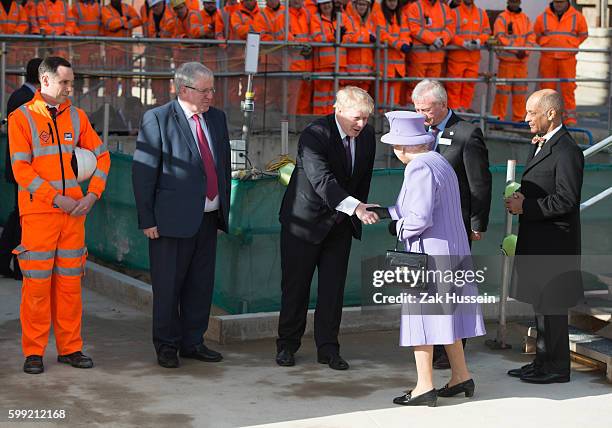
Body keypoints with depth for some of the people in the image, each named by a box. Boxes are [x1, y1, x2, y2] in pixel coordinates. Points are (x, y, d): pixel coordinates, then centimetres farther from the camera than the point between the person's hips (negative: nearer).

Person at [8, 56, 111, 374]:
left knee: (70, 282, 8)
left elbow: (101, 156, 14)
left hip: (74, 213, 4)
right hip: (37, 213, -4)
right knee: (37, 284, -2)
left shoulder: (76, 117, 10)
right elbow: (21, 169, -9)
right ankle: (34, 352, 7)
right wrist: (57, 199, -14)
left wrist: (92, 195, -1)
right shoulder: (22, 118, -3)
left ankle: (70, 348, 16)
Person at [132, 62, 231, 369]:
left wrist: (225, 207, 13)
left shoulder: (217, 119, 10)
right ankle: (167, 346, 16)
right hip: (173, 218, -6)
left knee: (201, 285, 12)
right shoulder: (157, 119, -9)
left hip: (209, 218, 6)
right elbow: (143, 172, -10)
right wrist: (147, 220, -12)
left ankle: (192, 342, 24)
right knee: (168, 286, 3)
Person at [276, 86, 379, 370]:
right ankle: (287, 345, 18)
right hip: (305, 220, -5)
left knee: (333, 287, 4)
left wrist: (360, 210, 10)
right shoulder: (315, 135, -24)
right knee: (295, 285, 5)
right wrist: (356, 207, -50)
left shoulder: (367, 136, -4)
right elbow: (322, 180, -38)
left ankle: (328, 349, 12)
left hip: (340, 225, 5)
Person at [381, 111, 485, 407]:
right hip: (454, 249, 9)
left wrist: (400, 228, -5)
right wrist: (385, 211, 21)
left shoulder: (419, 168, -18)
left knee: (421, 315, 0)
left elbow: (420, 218, -25)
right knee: (446, 314, 18)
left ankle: (425, 387, 4)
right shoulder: (440, 162, 11)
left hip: (428, 254, -9)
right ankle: (461, 377, 25)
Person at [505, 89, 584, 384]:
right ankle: (543, 362, 25)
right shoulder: (541, 146, 14)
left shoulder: (566, 152, -18)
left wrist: (525, 207, -17)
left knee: (551, 305, -3)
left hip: (554, 242, -10)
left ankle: (556, 367, 6)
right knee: (540, 302, 16)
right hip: (538, 239, 10)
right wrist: (522, 199, 1)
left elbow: (566, 200, -23)